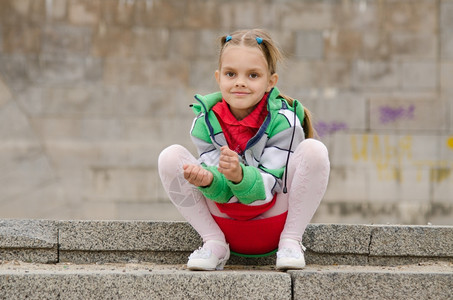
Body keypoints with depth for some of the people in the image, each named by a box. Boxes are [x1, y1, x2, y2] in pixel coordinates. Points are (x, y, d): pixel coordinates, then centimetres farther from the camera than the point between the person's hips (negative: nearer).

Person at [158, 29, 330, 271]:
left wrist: (239, 176, -42)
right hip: (225, 220, 2)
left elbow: (267, 188, -20)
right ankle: (213, 243, -8)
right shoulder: (205, 122, -8)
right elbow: (224, 193, -11)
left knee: (313, 150, -25)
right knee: (170, 156, -17)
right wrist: (209, 180, -37)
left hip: (274, 217, -2)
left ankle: (291, 242, -12)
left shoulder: (283, 121, -17)